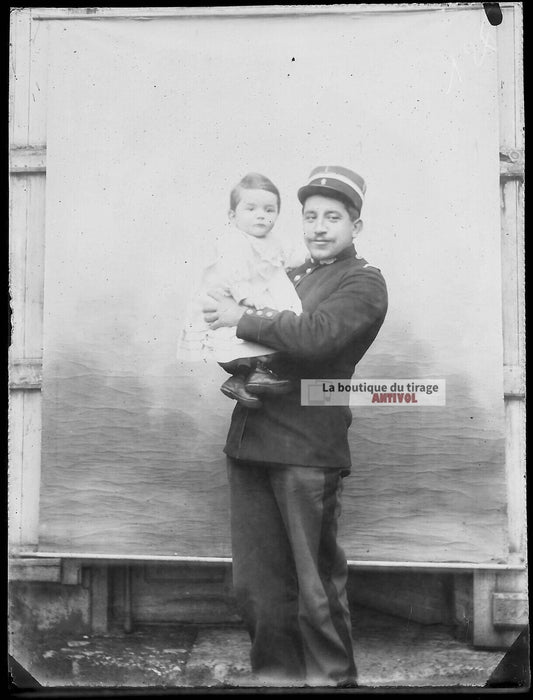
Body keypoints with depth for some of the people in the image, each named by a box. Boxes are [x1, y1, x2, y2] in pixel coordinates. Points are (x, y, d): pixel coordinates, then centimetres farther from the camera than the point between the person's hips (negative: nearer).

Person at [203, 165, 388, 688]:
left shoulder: (363, 282, 0)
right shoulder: (288, 275, 20)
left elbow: (314, 335, -19)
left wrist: (242, 319, -10)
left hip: (307, 448, -6)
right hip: (249, 441, 6)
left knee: (316, 584, 6)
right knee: (254, 584, 13)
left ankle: (332, 678, 26)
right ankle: (278, 674, 31)